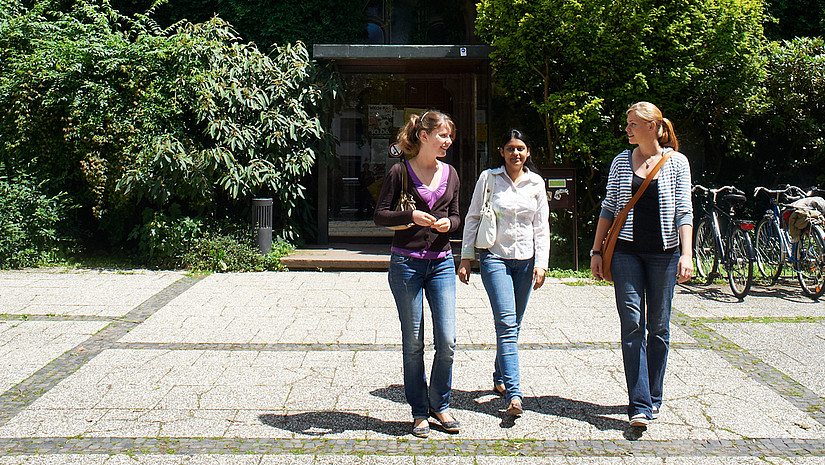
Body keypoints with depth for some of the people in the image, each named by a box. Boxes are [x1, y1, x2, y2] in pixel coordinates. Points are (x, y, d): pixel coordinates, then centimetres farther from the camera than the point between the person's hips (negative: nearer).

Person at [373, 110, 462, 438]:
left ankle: (440, 405, 19)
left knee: (447, 341, -2)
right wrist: (412, 217, -19)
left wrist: (447, 222, -5)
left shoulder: (449, 173, 11)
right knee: (413, 343, 3)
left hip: (441, 263, 4)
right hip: (406, 263, -3)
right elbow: (380, 215, -3)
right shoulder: (400, 172, -2)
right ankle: (419, 412, 16)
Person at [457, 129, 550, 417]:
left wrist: (541, 263, 0)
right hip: (494, 256, -3)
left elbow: (542, 226, 9)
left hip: (525, 260, 3)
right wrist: (466, 257, 1)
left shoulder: (536, 183, 7)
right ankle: (514, 394, -20)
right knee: (506, 323, -15)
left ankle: (500, 378, 29)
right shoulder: (488, 178, 1)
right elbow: (473, 218, 4)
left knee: (512, 325, 9)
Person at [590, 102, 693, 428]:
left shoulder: (676, 162, 3)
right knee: (632, 325, -6)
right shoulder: (621, 162, 9)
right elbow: (608, 208, 11)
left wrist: (686, 254, -12)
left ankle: (654, 398, 20)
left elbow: (684, 211, -2)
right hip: (626, 251, 1)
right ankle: (640, 405, -6)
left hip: (664, 253, -1)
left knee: (658, 327, 7)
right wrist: (596, 251, 7)